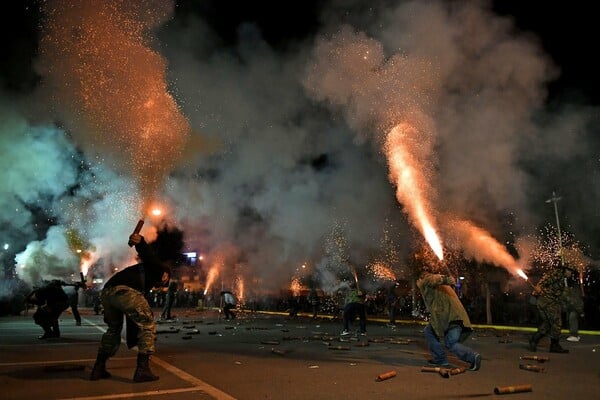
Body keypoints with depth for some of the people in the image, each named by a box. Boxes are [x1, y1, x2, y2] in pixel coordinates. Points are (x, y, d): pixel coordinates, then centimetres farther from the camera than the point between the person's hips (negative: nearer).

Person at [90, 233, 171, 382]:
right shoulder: (160, 269, 23)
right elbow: (149, 256, -2)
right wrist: (140, 241, -25)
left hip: (106, 292, 8)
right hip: (125, 291, -8)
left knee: (113, 328, 30)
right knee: (147, 326, 7)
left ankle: (98, 369, 32)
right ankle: (142, 370, 5)